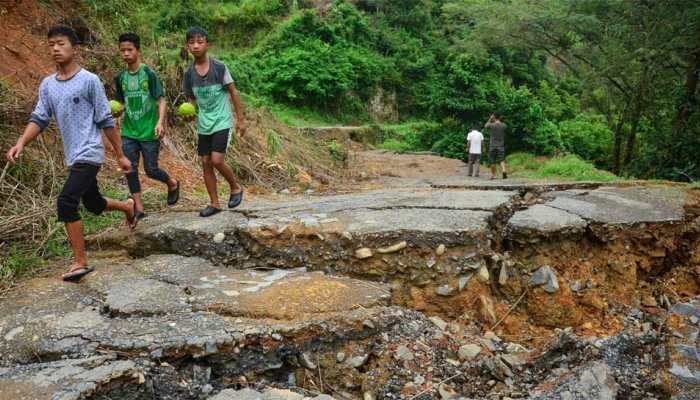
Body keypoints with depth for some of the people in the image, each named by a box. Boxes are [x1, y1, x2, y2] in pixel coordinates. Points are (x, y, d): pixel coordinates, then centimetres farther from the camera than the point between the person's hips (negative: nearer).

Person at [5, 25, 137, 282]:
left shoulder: (89, 80, -8)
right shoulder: (47, 85, 9)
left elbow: (106, 121, -7)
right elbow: (39, 118, 7)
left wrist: (120, 155, -4)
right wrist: (21, 143, -11)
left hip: (89, 154, -7)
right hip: (73, 157, 7)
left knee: (66, 202, -19)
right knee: (94, 205, 19)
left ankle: (80, 262, -9)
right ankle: (128, 206, 49)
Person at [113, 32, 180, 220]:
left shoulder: (149, 74, -7)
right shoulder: (120, 78, 6)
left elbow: (161, 100, -8)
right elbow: (122, 104, 15)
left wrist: (160, 122, -22)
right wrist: (117, 111, -7)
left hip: (149, 132, -4)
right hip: (129, 132, 4)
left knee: (151, 170, 0)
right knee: (130, 170, -2)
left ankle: (173, 184, 31)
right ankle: (139, 209, 7)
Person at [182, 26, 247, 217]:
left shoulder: (219, 67, -10)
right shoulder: (189, 72, 1)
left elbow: (233, 92, -4)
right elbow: (191, 98, 13)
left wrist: (241, 119, -4)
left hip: (222, 122, -5)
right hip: (203, 125, 5)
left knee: (217, 160, -14)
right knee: (206, 163, 5)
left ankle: (236, 188, 13)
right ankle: (214, 203, 17)